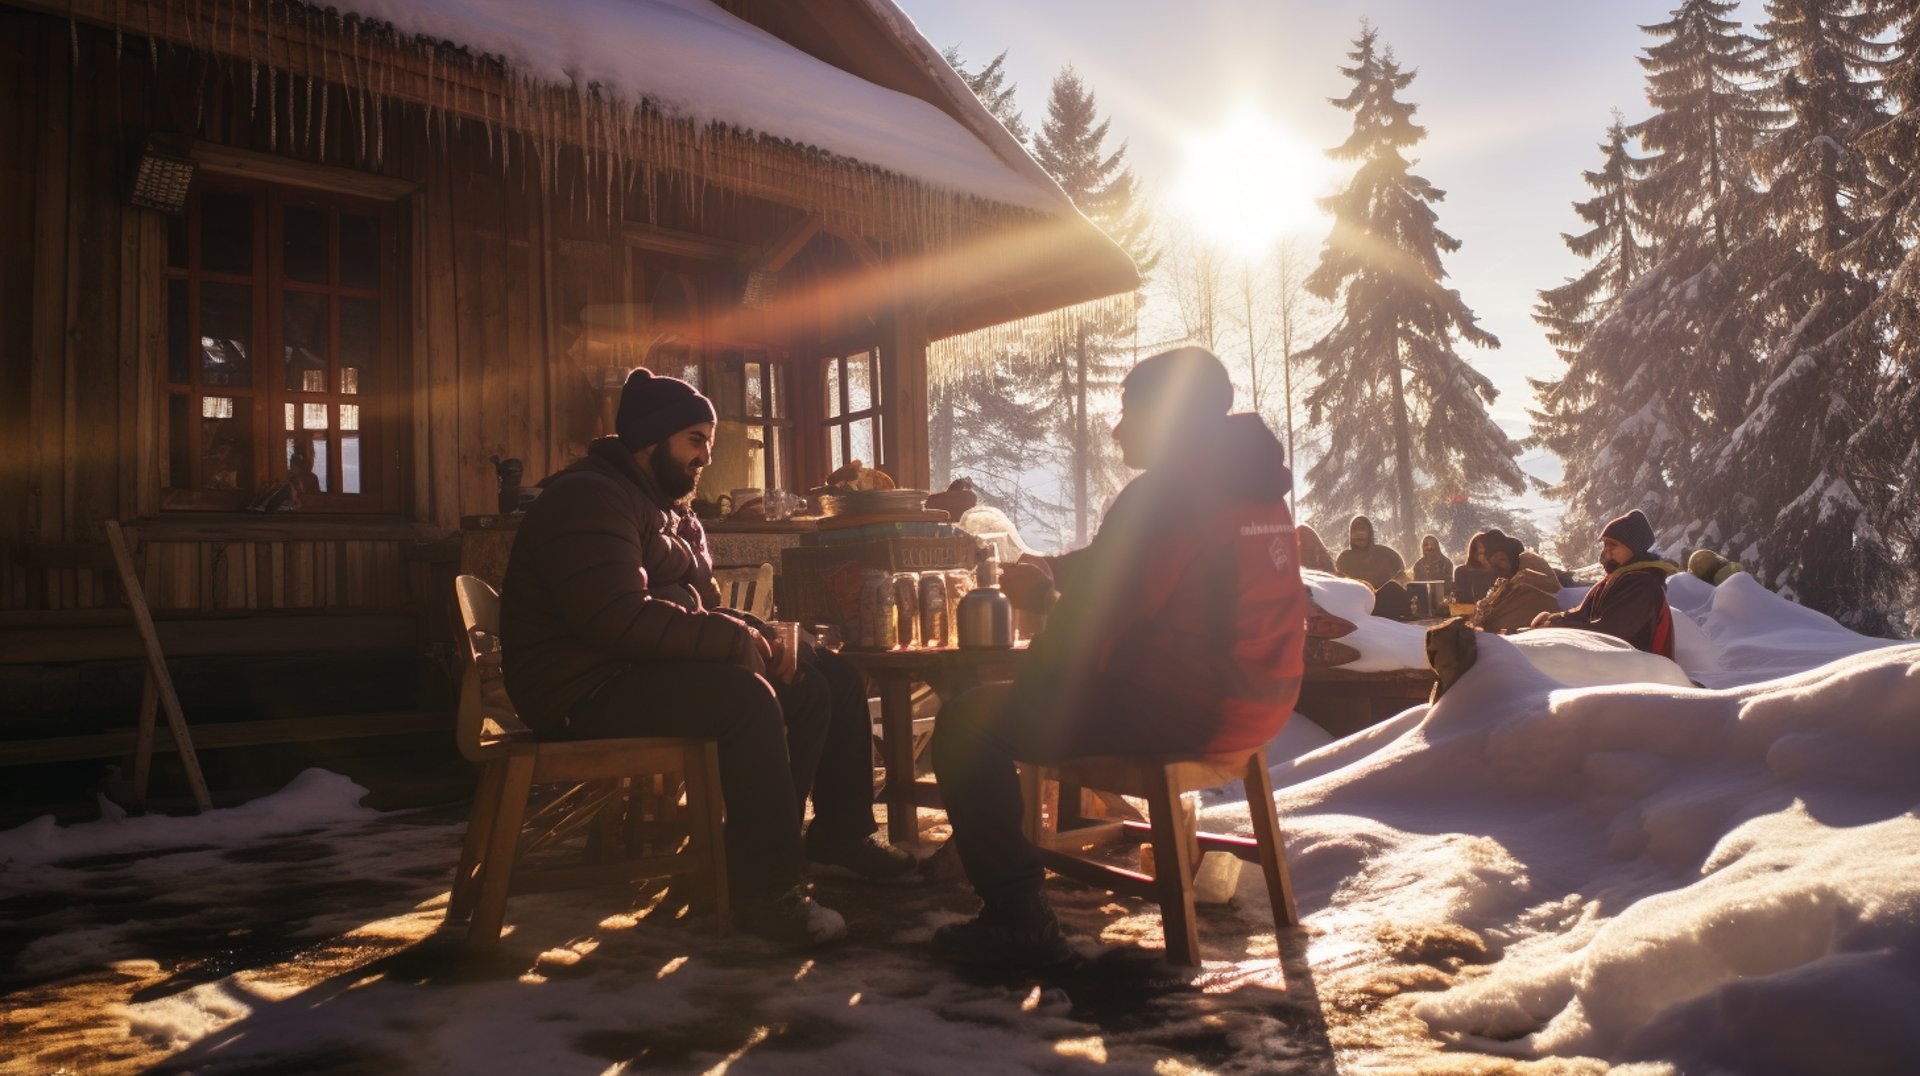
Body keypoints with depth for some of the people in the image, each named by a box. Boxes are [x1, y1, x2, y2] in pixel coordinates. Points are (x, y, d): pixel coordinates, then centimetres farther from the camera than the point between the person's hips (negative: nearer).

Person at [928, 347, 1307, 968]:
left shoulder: (1162, 496, -18)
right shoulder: (1255, 485, 12)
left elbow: (1087, 629, -17)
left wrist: (1044, 598, 3)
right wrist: (1053, 569, 12)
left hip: (1180, 712, -10)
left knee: (967, 723, -4)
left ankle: (1018, 921, -3)